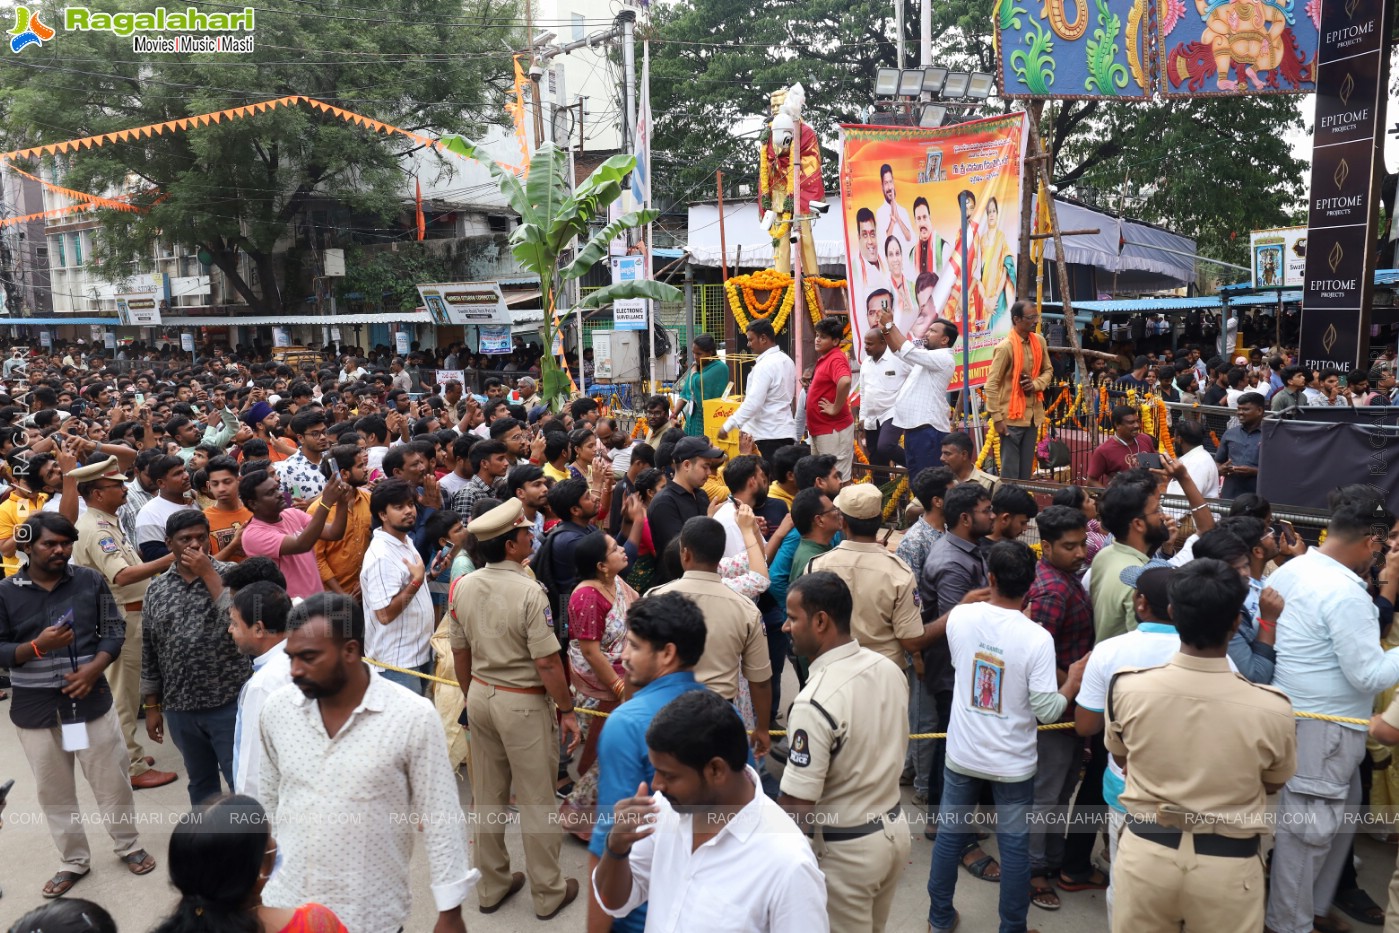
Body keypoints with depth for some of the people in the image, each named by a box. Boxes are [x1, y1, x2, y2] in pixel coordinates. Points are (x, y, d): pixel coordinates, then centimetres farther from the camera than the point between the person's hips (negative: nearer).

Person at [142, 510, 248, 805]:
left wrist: (208, 574, -19)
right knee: (200, 782, 19)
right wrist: (152, 706, 11)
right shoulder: (156, 589, 5)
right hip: (180, 708, 4)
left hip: (229, 703, -4)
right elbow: (149, 652, 10)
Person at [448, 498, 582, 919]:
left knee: (488, 797, 18)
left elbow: (460, 652, 7)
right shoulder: (529, 591, -23)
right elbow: (547, 663, -21)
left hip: (480, 695, 6)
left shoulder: (464, 587, -3)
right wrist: (567, 710, -9)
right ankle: (548, 893, 23)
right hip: (524, 703, -6)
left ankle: (492, 886, 33)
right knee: (537, 801, 9)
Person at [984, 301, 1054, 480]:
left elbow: (1048, 370, 17)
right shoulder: (1005, 347, -15)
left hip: (1033, 415, 7)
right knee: (1010, 471, -2)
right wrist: (996, 417, -17)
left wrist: (1036, 384, -6)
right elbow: (992, 384, -14)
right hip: (1012, 416, -6)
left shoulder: (1039, 342, 6)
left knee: (1026, 469, 13)